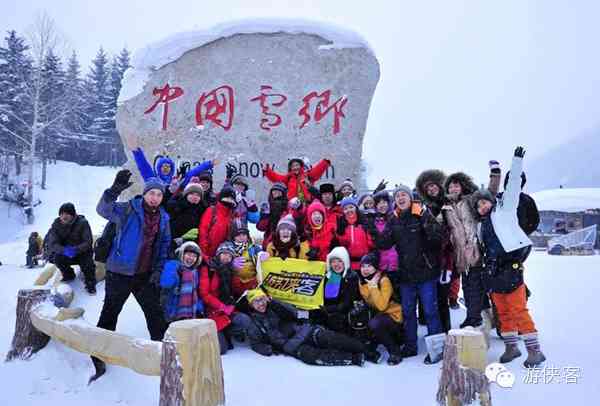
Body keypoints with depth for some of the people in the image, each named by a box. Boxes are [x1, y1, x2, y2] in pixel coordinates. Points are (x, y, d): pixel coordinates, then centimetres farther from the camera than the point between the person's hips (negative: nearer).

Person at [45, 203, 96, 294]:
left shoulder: (82, 223, -15)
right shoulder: (57, 224, -7)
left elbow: (87, 242, -18)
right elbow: (52, 243, -15)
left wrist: (76, 249, -37)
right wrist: (64, 250, -36)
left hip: (83, 253, -3)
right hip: (66, 255, 3)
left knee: (87, 264, -30)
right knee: (57, 258, -26)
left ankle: (90, 283, -1)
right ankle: (68, 275, 4)